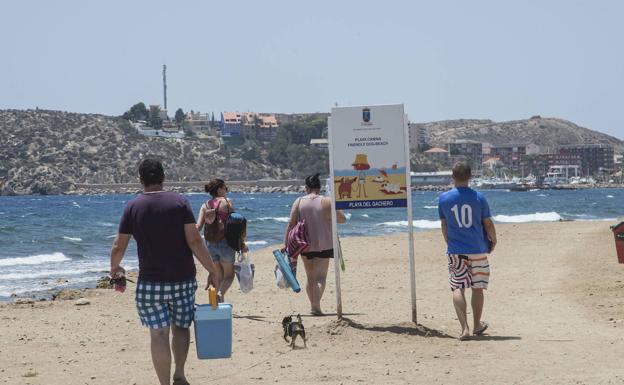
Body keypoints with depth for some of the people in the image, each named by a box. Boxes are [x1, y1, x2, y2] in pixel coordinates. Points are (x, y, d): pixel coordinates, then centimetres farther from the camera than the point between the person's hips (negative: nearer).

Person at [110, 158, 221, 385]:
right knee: (181, 327, 17)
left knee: (159, 333, 2)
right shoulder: (179, 202, -3)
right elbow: (194, 241, -9)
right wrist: (213, 271, -3)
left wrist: (115, 268, 24)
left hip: (150, 282, -1)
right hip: (183, 279, 1)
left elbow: (119, 246, 4)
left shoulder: (133, 207, 0)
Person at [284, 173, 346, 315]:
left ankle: (313, 305, 21)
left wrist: (286, 244, -1)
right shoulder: (327, 201, -6)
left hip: (305, 245, 2)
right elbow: (342, 219, 0)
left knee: (310, 277, 17)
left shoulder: (299, 202, -1)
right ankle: (316, 305, -20)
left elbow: (291, 224, -4)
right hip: (323, 245, -2)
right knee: (320, 277, -3)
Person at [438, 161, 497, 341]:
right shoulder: (478, 198, -6)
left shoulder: (444, 198, -2)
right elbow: (488, 224, 0)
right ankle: (477, 326, 26)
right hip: (478, 250, 0)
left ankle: (464, 328, -10)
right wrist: (493, 241, 18)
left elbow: (444, 226, 7)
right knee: (477, 288, 13)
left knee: (457, 288, 2)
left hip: (456, 251, 0)